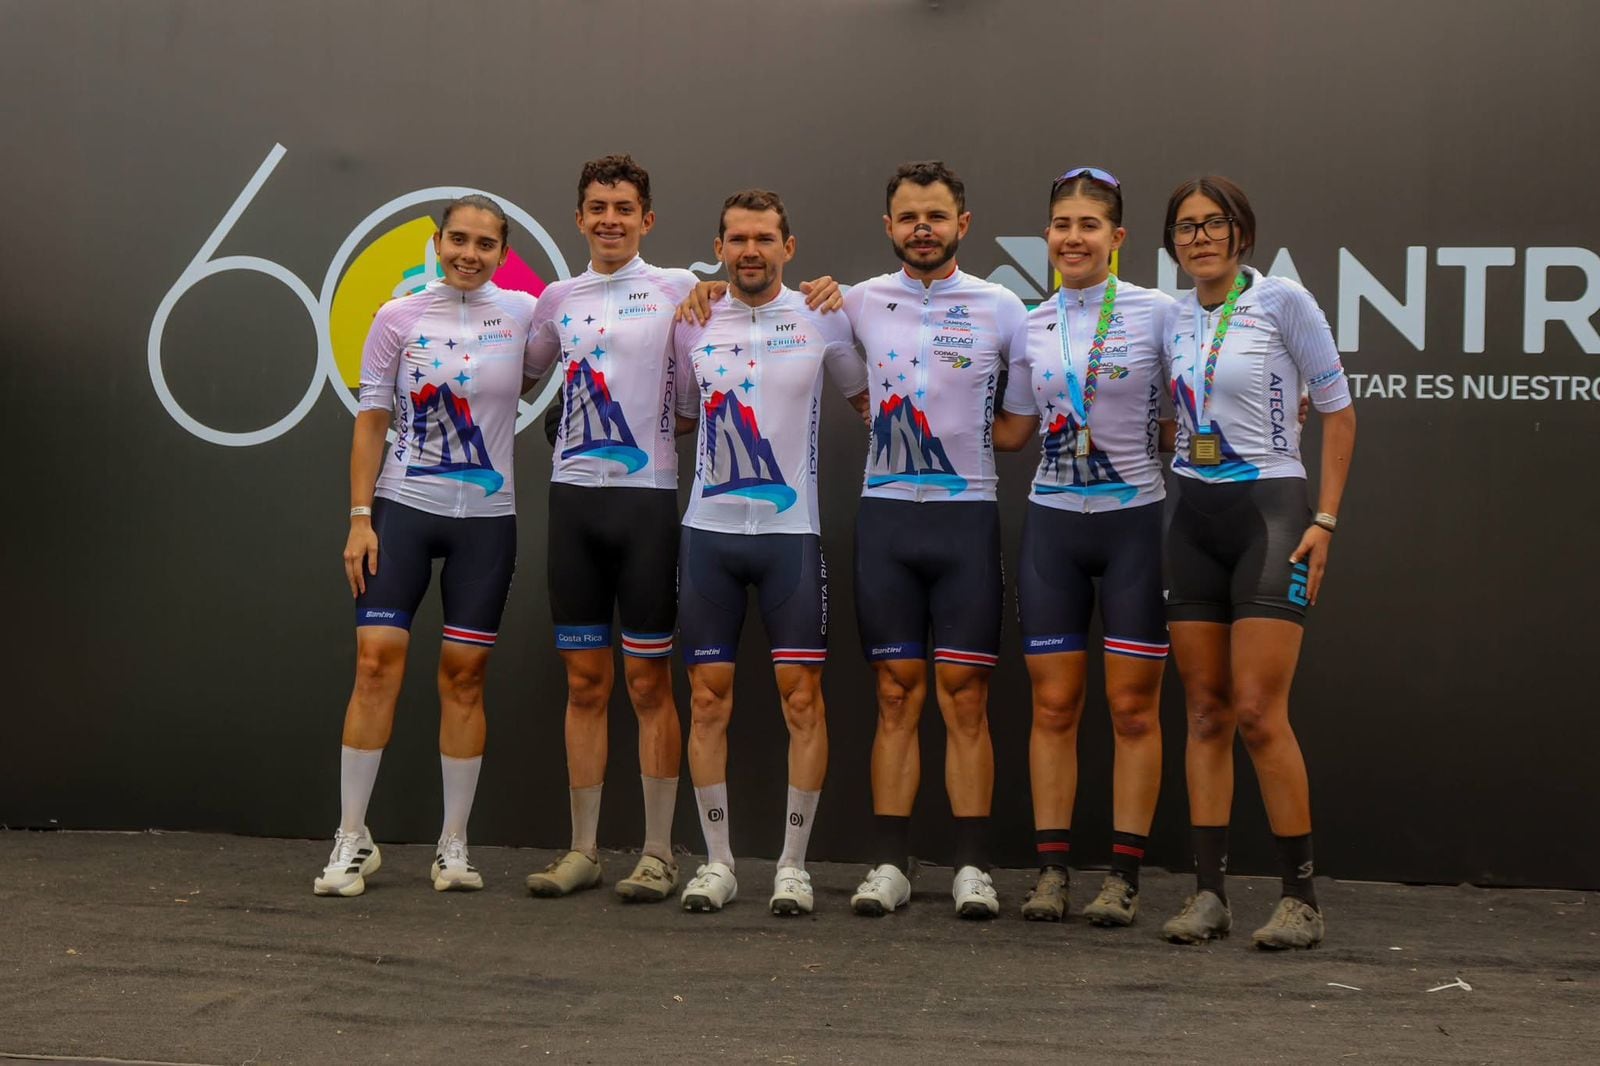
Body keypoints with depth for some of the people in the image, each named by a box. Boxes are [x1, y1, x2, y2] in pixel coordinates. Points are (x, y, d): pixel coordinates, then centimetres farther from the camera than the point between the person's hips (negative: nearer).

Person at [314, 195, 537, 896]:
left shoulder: (523, 313, 4)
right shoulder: (398, 318, 2)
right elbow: (370, 421, 2)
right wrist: (360, 518, -4)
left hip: (487, 518, 1)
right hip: (402, 505, -1)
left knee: (463, 675, 3)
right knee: (376, 660, -7)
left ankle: (454, 846, 12)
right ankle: (352, 839, 1)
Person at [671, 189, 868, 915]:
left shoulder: (821, 320, 1)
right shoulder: (692, 324, 6)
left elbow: (865, 396, 14)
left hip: (791, 529, -2)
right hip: (709, 529, 2)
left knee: (801, 695, -3)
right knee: (708, 697, 3)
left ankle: (793, 866, 6)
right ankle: (717, 862, 13)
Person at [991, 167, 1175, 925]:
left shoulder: (1157, 313, -4)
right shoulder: (1030, 326, 8)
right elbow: (1011, 431, 14)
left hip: (1135, 521, -3)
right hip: (1053, 523, 3)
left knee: (1133, 707, 0)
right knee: (1053, 704, 3)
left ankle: (1124, 877, 7)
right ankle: (1052, 870, 9)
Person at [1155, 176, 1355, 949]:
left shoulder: (1282, 301, -7)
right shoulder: (1175, 318, 9)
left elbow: (1337, 411, -4)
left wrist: (1325, 520, -8)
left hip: (1268, 510, -6)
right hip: (1193, 516, 6)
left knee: (1259, 715, -11)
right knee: (1206, 713, 4)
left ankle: (1301, 899, -1)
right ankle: (1208, 893, 7)